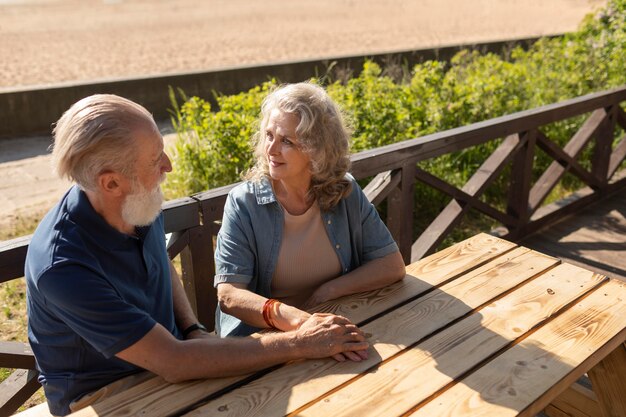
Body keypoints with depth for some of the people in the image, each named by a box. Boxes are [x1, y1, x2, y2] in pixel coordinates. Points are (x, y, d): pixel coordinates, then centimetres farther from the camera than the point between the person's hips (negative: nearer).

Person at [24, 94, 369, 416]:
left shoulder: (140, 204, -10)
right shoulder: (63, 266, -30)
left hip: (162, 367, 6)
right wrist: (298, 344, -27)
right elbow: (172, 362, -31)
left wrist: (193, 331, -5)